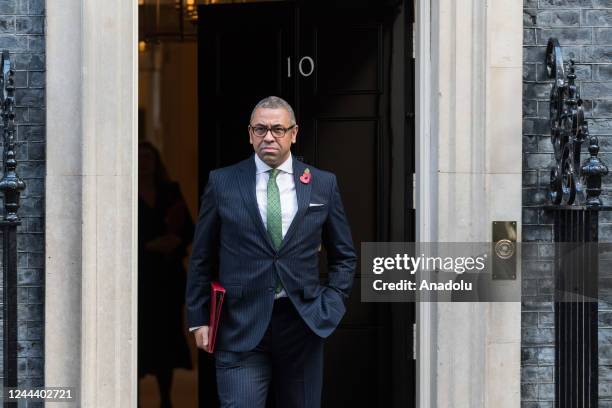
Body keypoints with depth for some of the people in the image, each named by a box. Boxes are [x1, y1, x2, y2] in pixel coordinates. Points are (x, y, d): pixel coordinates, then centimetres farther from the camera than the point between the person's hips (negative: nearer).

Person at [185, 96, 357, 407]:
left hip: (303, 323, 2)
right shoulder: (222, 183, 3)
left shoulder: (323, 184, 7)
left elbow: (344, 256, 14)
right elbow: (201, 258, 7)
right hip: (241, 326, -2)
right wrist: (199, 319, 3)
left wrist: (330, 307, 2)